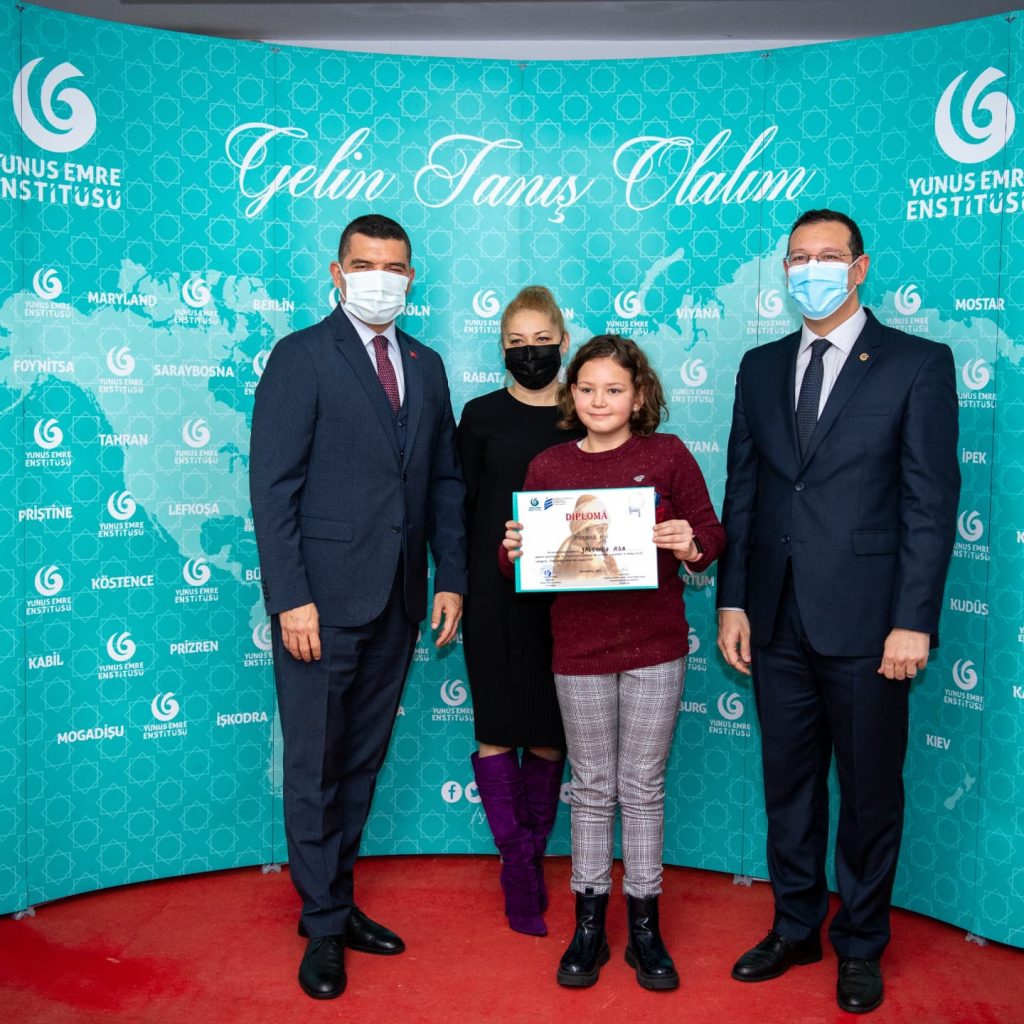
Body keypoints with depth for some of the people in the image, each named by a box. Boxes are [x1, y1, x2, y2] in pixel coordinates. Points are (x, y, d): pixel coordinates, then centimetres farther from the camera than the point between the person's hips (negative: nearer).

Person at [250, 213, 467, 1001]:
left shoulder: (426, 365, 13)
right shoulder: (301, 356, -4)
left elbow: (445, 480, 13)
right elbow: (273, 485, -9)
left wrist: (451, 577, 5)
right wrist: (291, 597, -15)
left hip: (397, 601, 5)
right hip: (323, 598, -5)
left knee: (362, 761, 15)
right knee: (316, 766, 5)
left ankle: (337, 900, 30)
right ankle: (325, 925, 21)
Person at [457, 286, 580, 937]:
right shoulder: (482, 415, 3)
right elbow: (465, 505, 4)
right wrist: (456, 587, -1)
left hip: (566, 595, 1)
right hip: (496, 594, -1)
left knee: (549, 734, 9)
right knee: (498, 728, 1)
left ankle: (532, 857, 24)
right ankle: (521, 867, 13)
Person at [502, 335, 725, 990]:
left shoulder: (667, 455, -2)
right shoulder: (548, 467, 3)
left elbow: (711, 535, 1)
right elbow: (524, 562, 5)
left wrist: (690, 548, -21)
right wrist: (515, 551, -16)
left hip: (654, 646, -1)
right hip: (579, 649, 1)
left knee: (644, 788, 10)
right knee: (593, 789, 12)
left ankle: (645, 925, 25)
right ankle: (589, 924, 26)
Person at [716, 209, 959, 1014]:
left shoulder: (918, 364, -3)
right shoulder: (761, 367, 10)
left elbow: (932, 502, -7)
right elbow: (742, 491, 10)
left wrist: (913, 621, -12)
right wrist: (732, 600, 5)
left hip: (865, 623, -4)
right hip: (777, 620, 4)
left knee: (870, 793, 10)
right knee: (789, 786, 15)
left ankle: (861, 947, 30)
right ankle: (796, 930, 34)